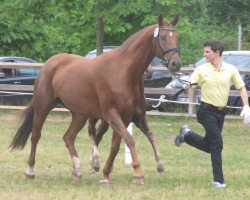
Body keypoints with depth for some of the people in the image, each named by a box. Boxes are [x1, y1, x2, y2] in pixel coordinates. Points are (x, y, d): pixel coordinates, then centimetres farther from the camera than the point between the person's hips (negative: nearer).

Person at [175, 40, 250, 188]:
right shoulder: (202, 70, -5)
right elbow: (188, 86, -4)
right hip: (207, 111, -4)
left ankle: (186, 135, 37)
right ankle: (218, 180, -8)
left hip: (221, 112, 4)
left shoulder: (231, 70, 0)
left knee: (208, 146, 12)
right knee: (217, 143, -15)